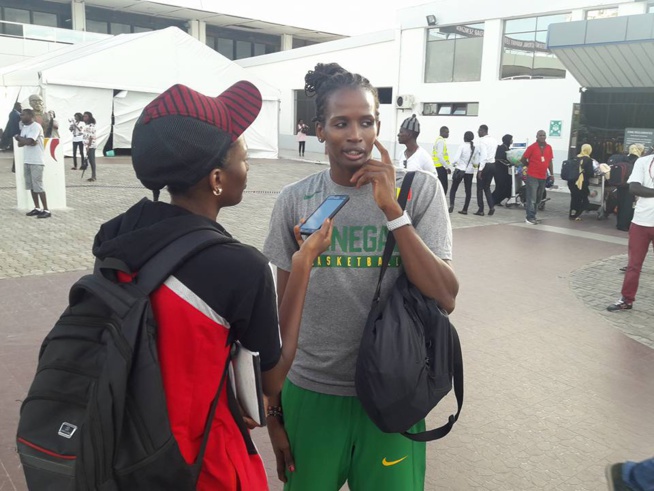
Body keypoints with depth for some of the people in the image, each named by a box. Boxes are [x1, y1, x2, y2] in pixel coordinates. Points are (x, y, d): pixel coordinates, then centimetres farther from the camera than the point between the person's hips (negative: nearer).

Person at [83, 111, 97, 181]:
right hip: (88, 145, 10)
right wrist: (87, 146, 18)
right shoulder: (86, 125, 15)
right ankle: (93, 176, 16)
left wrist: (88, 146, -20)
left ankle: (93, 176, -6)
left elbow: (91, 137, -19)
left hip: (91, 145, -10)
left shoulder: (91, 126, -15)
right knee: (90, 160, 11)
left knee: (92, 160, -8)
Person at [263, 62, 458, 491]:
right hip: (309, 393, 1)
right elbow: (283, 312, 3)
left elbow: (445, 299, -15)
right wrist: (274, 410, 6)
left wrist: (391, 207, -21)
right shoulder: (294, 201, -3)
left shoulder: (420, 189, -6)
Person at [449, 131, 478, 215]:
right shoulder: (476, 148, 1)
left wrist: (455, 163, 3)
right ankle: (465, 209, 9)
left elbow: (456, 159, -17)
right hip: (470, 171, 3)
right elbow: (476, 163, 2)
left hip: (460, 170, -3)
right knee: (468, 190, 10)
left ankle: (451, 204, -13)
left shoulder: (462, 146, -11)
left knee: (453, 188, 7)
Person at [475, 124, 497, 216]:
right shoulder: (494, 140, 10)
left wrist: (480, 169, -19)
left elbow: (484, 155, -21)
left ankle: (481, 210, 8)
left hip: (485, 165, -7)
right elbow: (494, 153, 9)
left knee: (480, 188, 5)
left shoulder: (482, 140, -14)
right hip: (492, 164, 7)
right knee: (487, 187, 17)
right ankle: (491, 207, 3)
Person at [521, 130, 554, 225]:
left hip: (543, 177, 6)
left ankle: (532, 215, 22)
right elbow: (523, 159, -3)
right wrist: (530, 166, 7)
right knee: (532, 198, -7)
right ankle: (530, 217, -3)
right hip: (532, 176, -5)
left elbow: (549, 162, 13)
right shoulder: (532, 147, -8)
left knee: (538, 199, 12)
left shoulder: (549, 148, 7)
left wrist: (552, 174, 10)